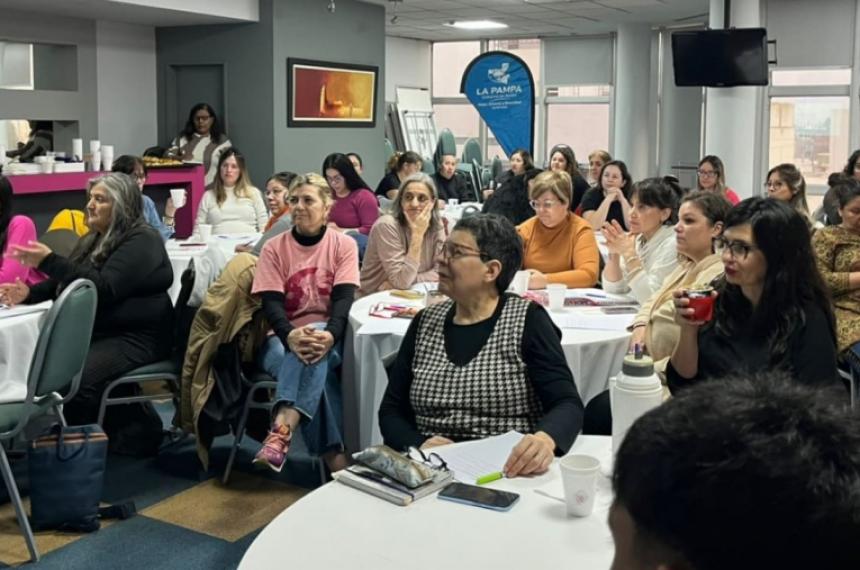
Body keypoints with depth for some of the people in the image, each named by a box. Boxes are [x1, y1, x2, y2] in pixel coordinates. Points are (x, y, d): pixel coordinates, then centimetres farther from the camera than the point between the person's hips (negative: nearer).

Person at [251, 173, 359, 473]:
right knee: (316, 369, -34)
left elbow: (344, 298, -9)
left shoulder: (344, 245, 2)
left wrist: (328, 335, -32)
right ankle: (334, 456, -37)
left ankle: (282, 428, -50)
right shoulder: (273, 248, 3)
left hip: (329, 338, 0)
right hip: (282, 338, 1)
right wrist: (290, 336, -31)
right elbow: (271, 303, -7)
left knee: (315, 355, -38)